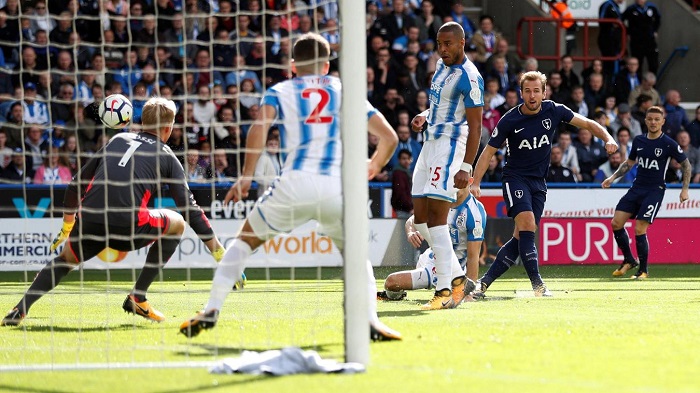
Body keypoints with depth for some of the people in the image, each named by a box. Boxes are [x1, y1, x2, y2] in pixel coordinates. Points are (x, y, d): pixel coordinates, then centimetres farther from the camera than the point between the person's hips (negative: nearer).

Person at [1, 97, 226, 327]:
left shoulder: (118, 140, 26)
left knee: (66, 259, 32)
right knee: (177, 224, 23)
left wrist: (67, 228, 40)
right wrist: (218, 250, 16)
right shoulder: (167, 157, 16)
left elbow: (77, 184, 28)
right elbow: (190, 208, 11)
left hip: (88, 221, 4)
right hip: (128, 226, -4)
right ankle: (138, 297, 18)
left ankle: (21, 309, 11)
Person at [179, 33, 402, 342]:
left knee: (246, 239, 20)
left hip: (295, 185, -1)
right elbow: (389, 137, 19)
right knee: (355, 253, 22)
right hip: (338, 186, 1)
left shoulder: (280, 91, 17)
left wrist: (246, 177, -1)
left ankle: (211, 310, 7)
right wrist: (373, 168, 38)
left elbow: (260, 126, -5)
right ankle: (370, 319, -3)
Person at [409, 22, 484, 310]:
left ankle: (445, 291, -14)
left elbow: (475, 126, -17)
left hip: (451, 145, -10)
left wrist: (466, 167, -23)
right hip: (430, 144, 10)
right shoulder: (442, 66, 14)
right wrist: (424, 115, 10)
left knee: (436, 215, -15)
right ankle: (458, 279, 15)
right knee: (421, 217, 7)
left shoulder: (469, 78, -14)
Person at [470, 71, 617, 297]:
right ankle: (537, 285, -25)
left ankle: (485, 281, 7)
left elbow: (587, 124, 4)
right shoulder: (510, 121, -10)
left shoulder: (553, 111, -3)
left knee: (521, 237, -1)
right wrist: (475, 183, -11)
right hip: (515, 178, -4)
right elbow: (489, 151, -3)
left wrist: (608, 139, -13)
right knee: (527, 223, -24)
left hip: (538, 183, 4)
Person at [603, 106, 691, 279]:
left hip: (655, 190, -6)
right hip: (636, 187, 6)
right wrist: (612, 178, 13)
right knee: (616, 223, -4)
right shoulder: (638, 141, 7)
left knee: (639, 230, -14)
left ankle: (643, 269, 3)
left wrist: (685, 189, -4)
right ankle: (629, 260, 15)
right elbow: (629, 163, 22)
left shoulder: (669, 144, -8)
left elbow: (686, 165, 0)